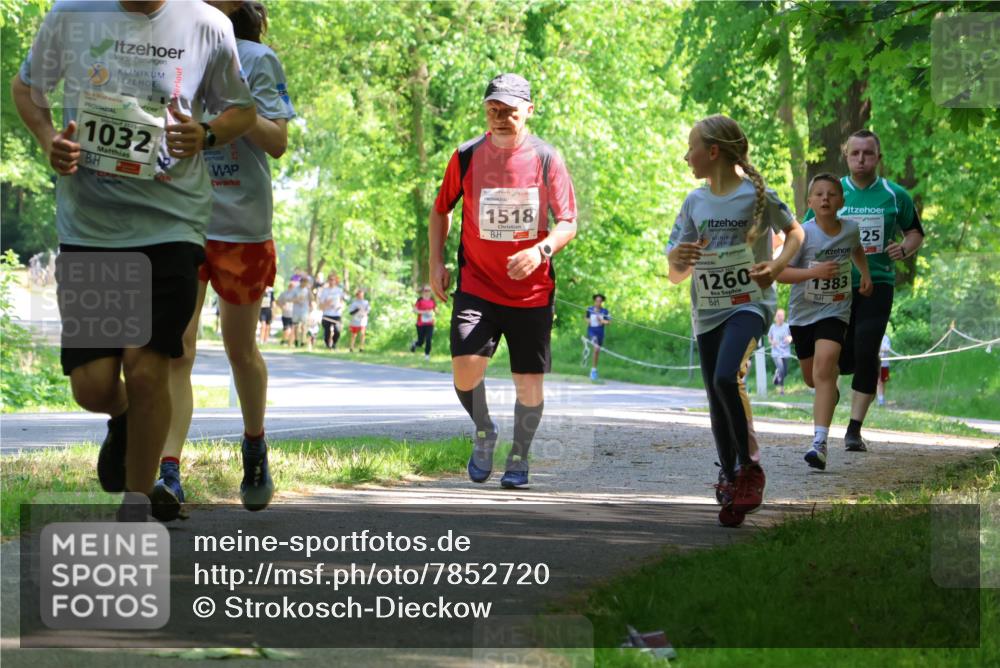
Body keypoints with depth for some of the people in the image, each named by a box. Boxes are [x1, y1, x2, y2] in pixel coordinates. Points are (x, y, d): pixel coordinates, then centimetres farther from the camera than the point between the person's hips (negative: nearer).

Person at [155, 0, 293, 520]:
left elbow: (277, 142, -6)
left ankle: (255, 448, 36)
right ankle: (169, 473, -19)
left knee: (240, 349, 14)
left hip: (241, 225, -1)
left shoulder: (256, 60, 1)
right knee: (175, 350, -11)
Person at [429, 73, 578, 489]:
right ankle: (483, 432, 10)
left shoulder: (546, 159, -3)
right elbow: (441, 210, 15)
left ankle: (519, 456, 27)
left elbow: (568, 223, -1)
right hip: (477, 286, 0)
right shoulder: (467, 157, 0)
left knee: (529, 382, 3)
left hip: (532, 291, 0)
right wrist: (436, 262, 4)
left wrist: (541, 250, -21)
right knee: (465, 366, -19)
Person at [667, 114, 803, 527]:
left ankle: (748, 468, -12)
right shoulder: (695, 202, 5)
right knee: (716, 400, 9)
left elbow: (794, 232, 10)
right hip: (708, 310, 5)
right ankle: (729, 479, 25)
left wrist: (776, 266, -8)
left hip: (750, 303, -5)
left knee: (725, 378, -26)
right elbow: (675, 276, 7)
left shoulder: (758, 195, -8)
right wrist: (678, 257, -17)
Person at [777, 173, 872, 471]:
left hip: (835, 312, -1)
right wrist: (814, 272, -28)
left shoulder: (851, 229, -3)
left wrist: (865, 274, 10)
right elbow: (780, 272, -16)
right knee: (812, 377, 15)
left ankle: (820, 443, -31)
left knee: (824, 367, -23)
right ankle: (831, 391, 56)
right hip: (803, 312, 1)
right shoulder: (802, 234, -14)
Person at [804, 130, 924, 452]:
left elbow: (915, 232, 14)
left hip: (878, 284, -1)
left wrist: (905, 249, -8)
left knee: (865, 355, -12)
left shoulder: (895, 195, 3)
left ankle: (854, 430, -4)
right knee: (843, 360, -1)